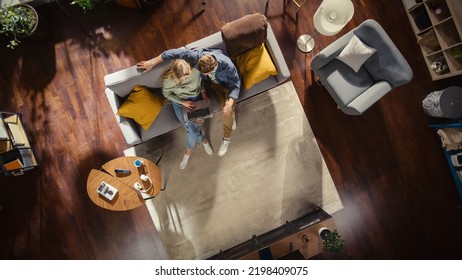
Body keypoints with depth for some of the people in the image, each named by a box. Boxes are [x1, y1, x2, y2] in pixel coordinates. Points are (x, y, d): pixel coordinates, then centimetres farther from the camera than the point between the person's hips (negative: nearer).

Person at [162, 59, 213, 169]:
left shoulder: (195, 72, -25)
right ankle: (204, 141, 20)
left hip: (195, 99, 1)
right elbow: (166, 94, -11)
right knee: (192, 128, -14)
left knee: (192, 129, -12)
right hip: (180, 103, -1)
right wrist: (182, 102, -18)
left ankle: (188, 152, 17)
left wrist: (203, 92, -12)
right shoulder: (168, 80, -29)